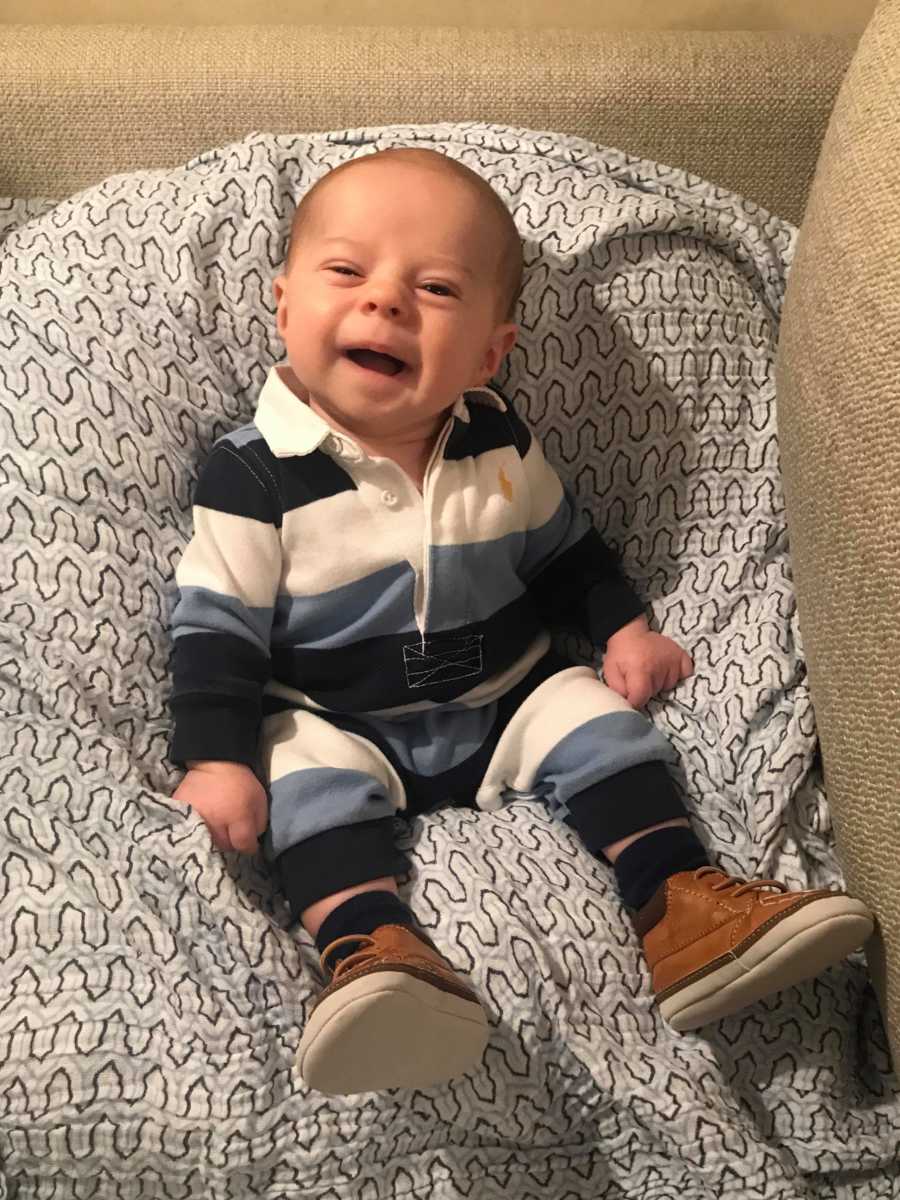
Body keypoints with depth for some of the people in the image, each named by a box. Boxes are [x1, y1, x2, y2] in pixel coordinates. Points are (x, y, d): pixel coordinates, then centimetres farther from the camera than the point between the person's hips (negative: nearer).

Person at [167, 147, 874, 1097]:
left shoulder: (499, 444, -4)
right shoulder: (254, 475, -15)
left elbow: (562, 549, 12)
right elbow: (217, 627, -12)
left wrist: (624, 627, 1)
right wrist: (214, 757, -22)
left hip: (507, 697, 3)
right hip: (333, 723, -3)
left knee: (596, 721, -15)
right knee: (309, 778, -29)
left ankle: (680, 912, -16)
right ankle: (368, 947, -42)